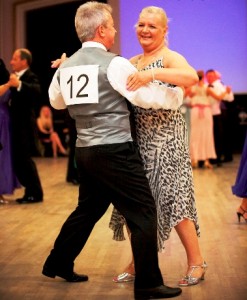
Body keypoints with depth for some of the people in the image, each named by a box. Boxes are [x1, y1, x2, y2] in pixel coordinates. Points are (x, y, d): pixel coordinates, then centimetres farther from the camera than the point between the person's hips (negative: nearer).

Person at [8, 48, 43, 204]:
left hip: (25, 126, -9)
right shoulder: (15, 76, 16)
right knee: (19, 160, 11)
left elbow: (37, 91, -31)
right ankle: (31, 192, 20)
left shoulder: (30, 77, -12)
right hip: (17, 126, 9)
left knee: (24, 159, -6)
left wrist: (19, 84, -48)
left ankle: (36, 194, 4)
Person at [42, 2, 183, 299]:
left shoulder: (66, 66, 10)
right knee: (143, 213, 0)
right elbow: (149, 97, -12)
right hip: (114, 150, -8)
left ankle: (57, 264, 34)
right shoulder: (114, 64, -12)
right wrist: (178, 93, 5)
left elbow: (55, 101, 26)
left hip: (84, 150, 8)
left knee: (88, 209, 24)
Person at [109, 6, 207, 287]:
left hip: (164, 140, -6)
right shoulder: (132, 62, 15)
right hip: (136, 140, 7)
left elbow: (192, 76, -27)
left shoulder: (169, 57, -7)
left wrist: (152, 74, -37)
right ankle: (139, 262, 21)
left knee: (171, 199, -5)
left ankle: (196, 262, 9)